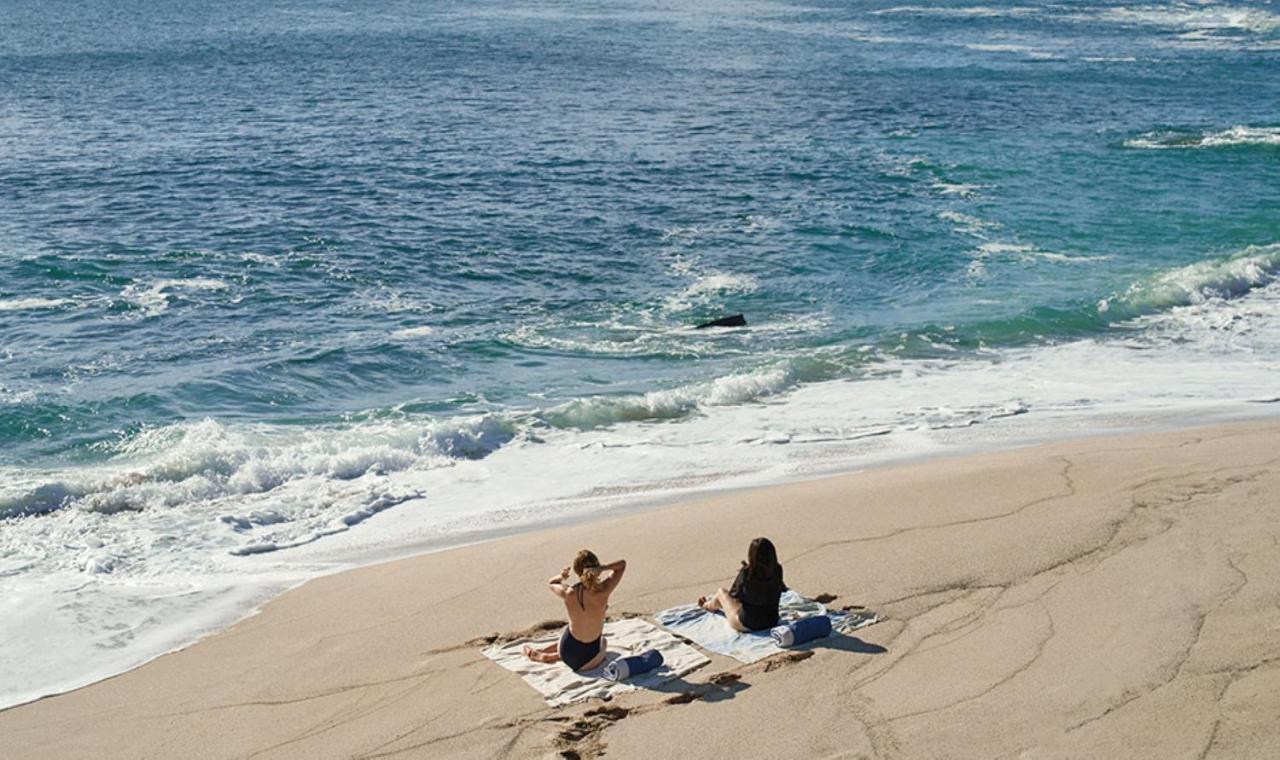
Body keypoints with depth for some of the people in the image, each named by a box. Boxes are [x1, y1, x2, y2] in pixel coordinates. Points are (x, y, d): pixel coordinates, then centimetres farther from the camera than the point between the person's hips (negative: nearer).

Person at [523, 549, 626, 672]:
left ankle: (538, 653, 44)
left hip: (566, 652, 3)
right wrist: (603, 568, -23)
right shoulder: (603, 592, -24)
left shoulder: (568, 593, -18)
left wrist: (561, 577, -12)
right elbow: (622, 564, -7)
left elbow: (551, 583, 9)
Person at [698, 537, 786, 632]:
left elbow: (733, 594, -7)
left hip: (747, 625, -4)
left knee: (721, 592, 22)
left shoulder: (746, 572, -23)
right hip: (772, 622, 4)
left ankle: (708, 605, 56)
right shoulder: (778, 571, -13)